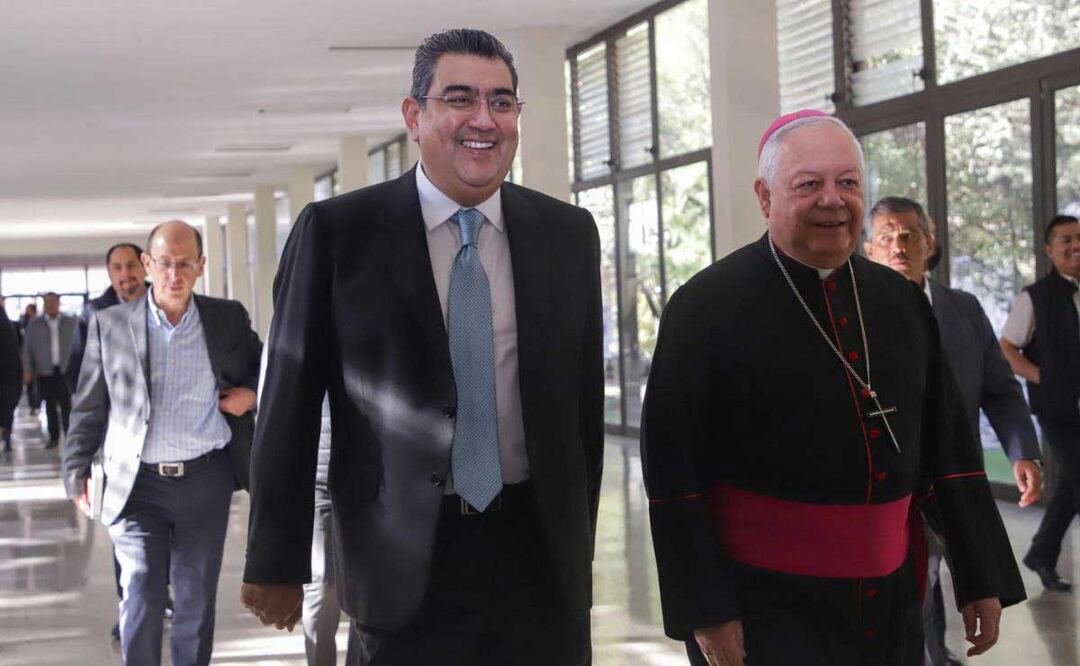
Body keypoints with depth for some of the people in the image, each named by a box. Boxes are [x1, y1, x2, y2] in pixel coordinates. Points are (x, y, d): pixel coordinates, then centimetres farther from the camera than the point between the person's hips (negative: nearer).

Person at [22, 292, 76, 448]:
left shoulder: (71, 322, 5)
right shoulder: (34, 325, 7)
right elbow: (27, 349, 6)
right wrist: (27, 371, -2)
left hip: (66, 370, -1)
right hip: (45, 371, 2)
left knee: (66, 405, -8)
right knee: (50, 406, 6)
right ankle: (53, 437, 14)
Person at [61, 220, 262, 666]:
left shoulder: (228, 319, 4)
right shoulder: (110, 325, 1)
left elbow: (265, 366, 21)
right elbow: (89, 407, 6)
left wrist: (251, 393, 1)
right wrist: (76, 471, 1)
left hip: (206, 480, 1)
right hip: (138, 483, -1)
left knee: (197, 603, 10)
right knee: (140, 599, -7)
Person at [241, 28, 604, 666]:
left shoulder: (569, 233, 6)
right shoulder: (335, 231, -3)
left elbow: (584, 400, 11)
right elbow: (290, 403, -2)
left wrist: (578, 544, 13)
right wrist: (276, 561, -1)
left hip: (542, 559, 3)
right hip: (407, 563, -2)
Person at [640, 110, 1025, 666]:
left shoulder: (902, 302, 7)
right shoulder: (705, 306, -8)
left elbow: (948, 447, 10)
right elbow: (673, 469, -10)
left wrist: (982, 580, 8)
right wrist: (705, 612, -14)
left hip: (892, 608, 5)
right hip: (762, 612, -5)